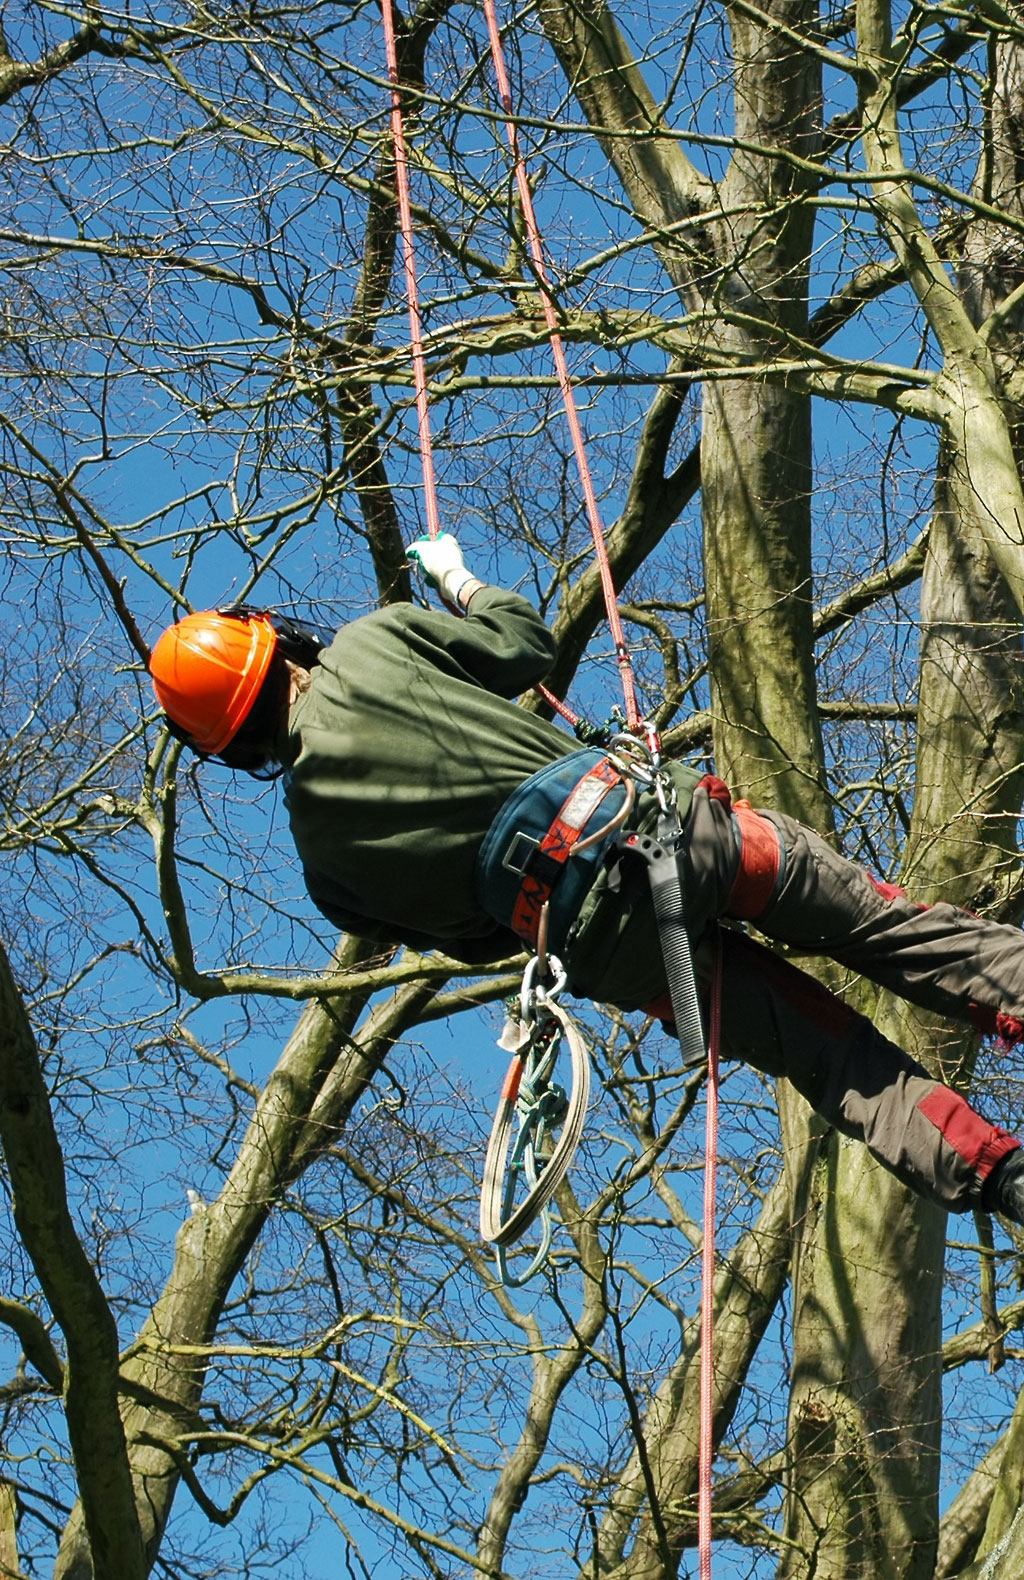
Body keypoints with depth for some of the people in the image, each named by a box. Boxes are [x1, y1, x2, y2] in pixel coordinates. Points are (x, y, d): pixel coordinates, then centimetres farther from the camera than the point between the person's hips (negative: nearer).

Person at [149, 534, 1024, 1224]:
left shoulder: (319, 838, 9)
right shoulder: (370, 642, 4)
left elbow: (468, 934, 13)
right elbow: (526, 641, 14)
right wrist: (460, 581, 33)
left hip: (608, 950, 1)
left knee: (834, 1054, 9)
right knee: (877, 918, 11)